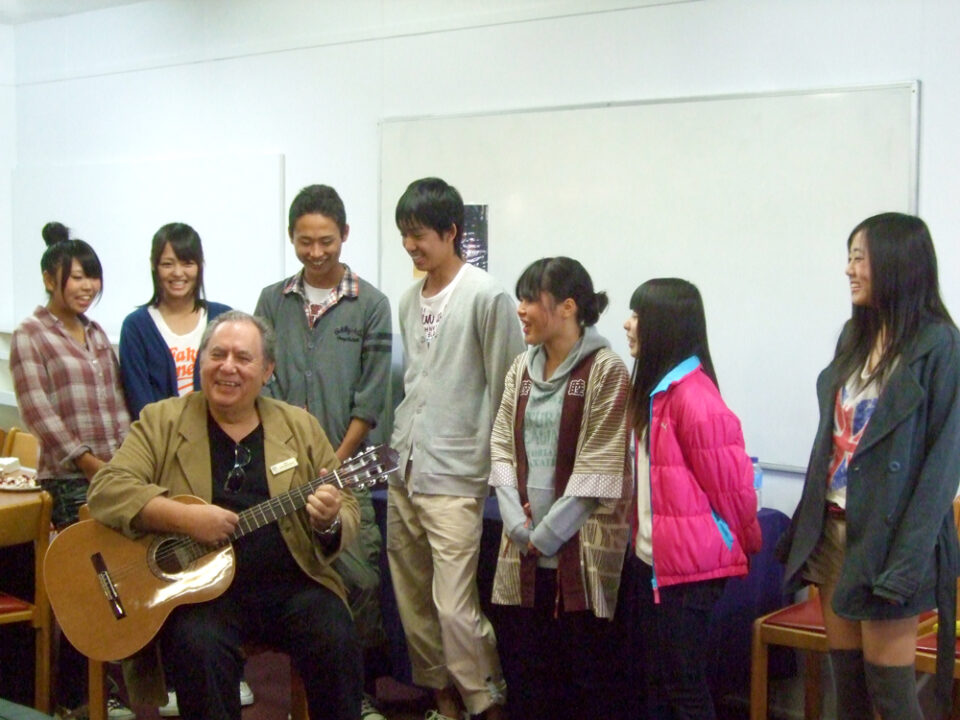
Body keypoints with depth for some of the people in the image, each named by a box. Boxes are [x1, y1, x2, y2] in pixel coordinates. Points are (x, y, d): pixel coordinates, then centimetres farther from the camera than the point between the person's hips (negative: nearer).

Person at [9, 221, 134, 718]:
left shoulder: (96, 334, 16)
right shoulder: (30, 335, -4)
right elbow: (38, 413, -11)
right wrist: (92, 465, -13)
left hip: (115, 474, 6)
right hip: (69, 482, -6)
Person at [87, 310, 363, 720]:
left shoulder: (300, 427, 12)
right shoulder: (162, 421, 6)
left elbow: (347, 510, 12)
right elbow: (106, 490, -6)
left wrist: (329, 523, -13)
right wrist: (185, 518, -20)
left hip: (290, 584, 2)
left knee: (335, 638, -24)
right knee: (199, 647, -31)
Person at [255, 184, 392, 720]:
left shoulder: (370, 304, 1)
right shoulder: (274, 302, 8)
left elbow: (371, 399, -2)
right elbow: (263, 384, 5)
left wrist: (334, 463, -7)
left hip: (346, 470, -2)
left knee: (360, 579, -4)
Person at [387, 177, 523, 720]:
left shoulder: (487, 297, -9)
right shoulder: (411, 298, 13)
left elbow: (504, 388, -9)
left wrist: (484, 463, -8)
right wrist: (401, 446, 16)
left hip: (454, 477, -7)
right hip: (404, 472, 7)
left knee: (455, 607, -10)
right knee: (413, 599, 12)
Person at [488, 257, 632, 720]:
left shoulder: (606, 371, -9)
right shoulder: (522, 367, 11)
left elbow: (599, 467, -13)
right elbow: (502, 445, 8)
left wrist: (548, 534, -12)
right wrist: (517, 520, -6)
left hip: (581, 547, -6)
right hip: (523, 549, 6)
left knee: (587, 671, 3)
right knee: (522, 664, 10)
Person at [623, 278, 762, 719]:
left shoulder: (693, 396, -20)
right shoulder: (652, 390, 10)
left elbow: (729, 483, -17)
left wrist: (744, 545, -4)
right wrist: (638, 542, 16)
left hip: (688, 566, -9)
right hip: (650, 560, 9)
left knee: (684, 684, 1)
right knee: (652, 680, 16)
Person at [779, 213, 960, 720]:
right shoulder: (856, 335, 11)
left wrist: (909, 559, -17)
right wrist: (807, 525, 12)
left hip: (887, 534, -6)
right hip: (833, 527, 6)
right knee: (846, 677, 11)